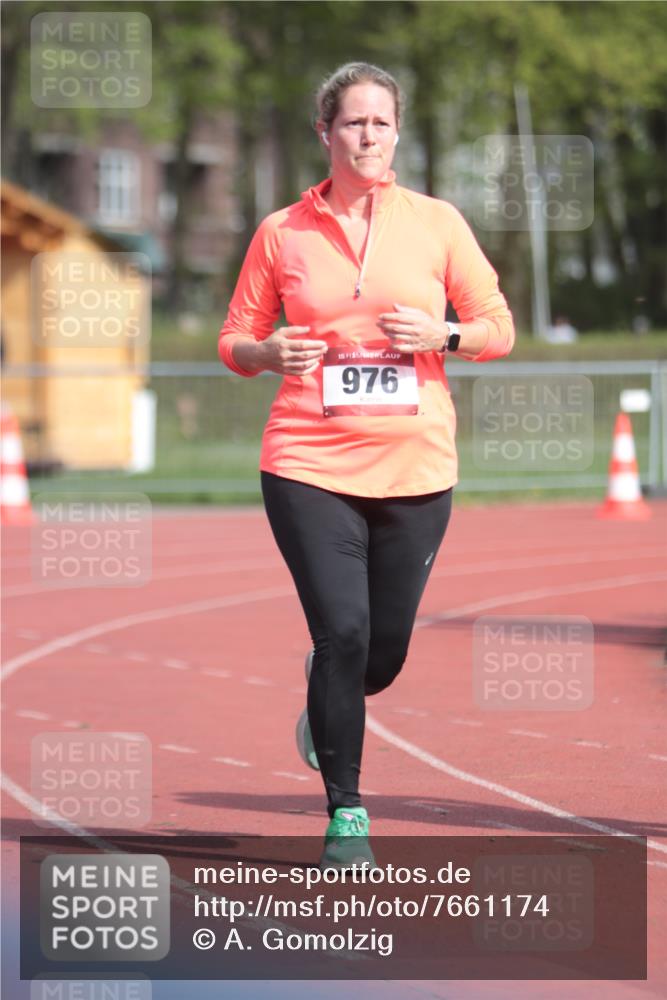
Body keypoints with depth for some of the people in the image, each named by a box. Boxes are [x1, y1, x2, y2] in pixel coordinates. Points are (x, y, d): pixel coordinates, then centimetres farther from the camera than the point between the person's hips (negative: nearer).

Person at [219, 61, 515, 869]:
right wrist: (271, 353, -11)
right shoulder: (282, 232, 3)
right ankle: (344, 811, 3)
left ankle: (327, 702, 45)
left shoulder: (437, 223, 4)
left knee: (384, 654, 8)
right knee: (343, 632, -13)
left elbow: (499, 330, 9)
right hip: (309, 465, -1)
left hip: (415, 468, 2)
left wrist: (443, 336, -11)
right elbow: (235, 341, 11)